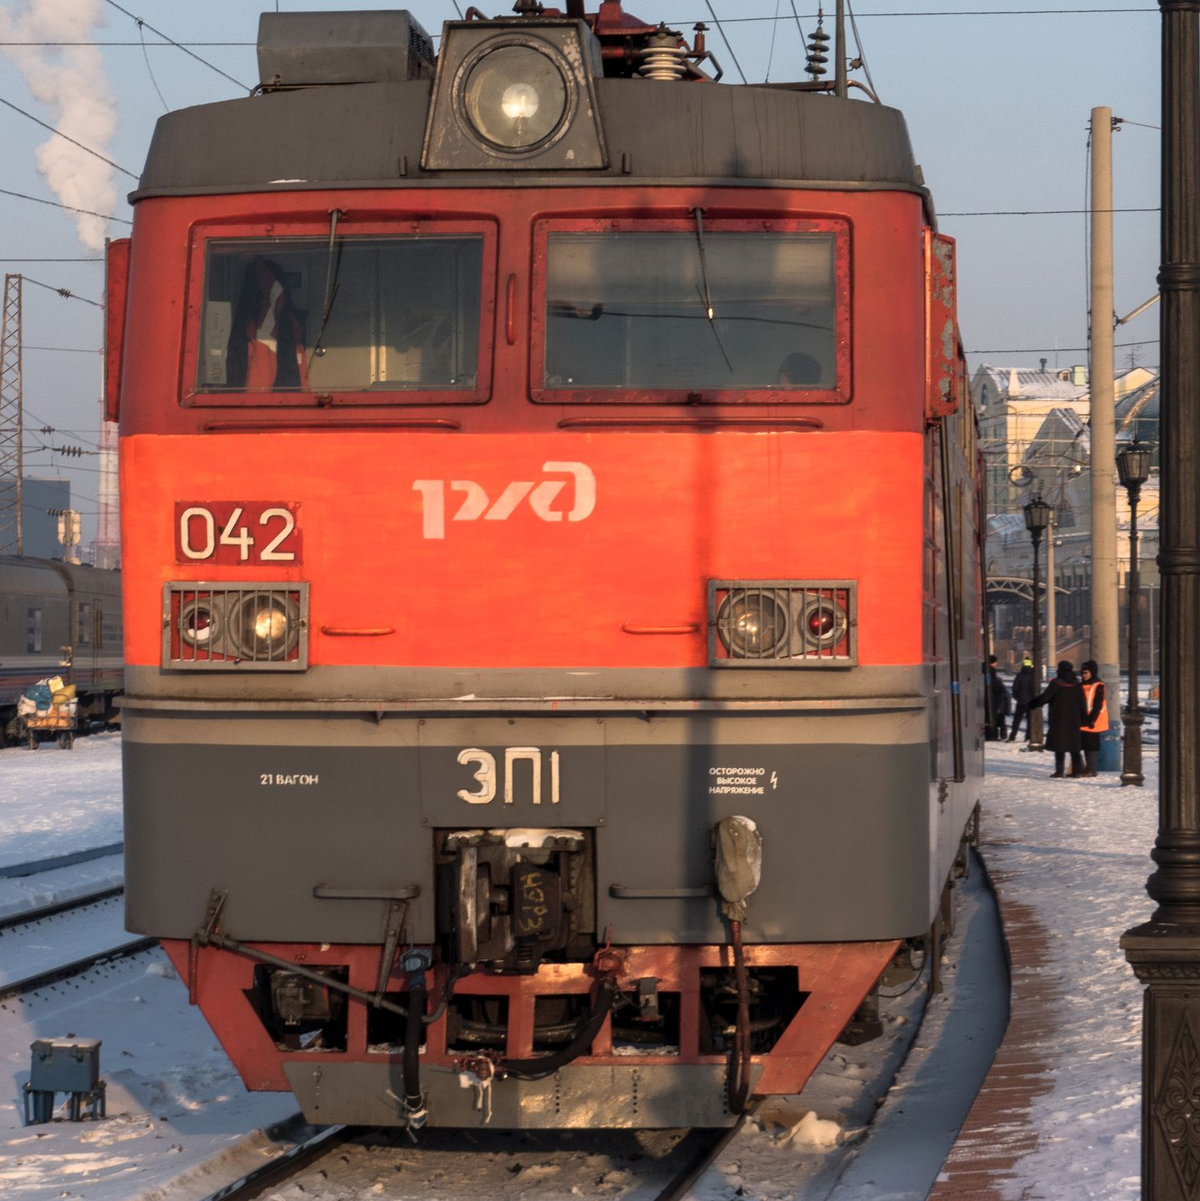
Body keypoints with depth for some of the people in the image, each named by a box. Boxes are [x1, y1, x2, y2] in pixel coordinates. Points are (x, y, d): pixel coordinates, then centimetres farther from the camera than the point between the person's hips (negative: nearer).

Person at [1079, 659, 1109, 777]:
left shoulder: (1098, 687, -11)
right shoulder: (1084, 686, 15)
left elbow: (1098, 705, -16)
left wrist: (1092, 720, -19)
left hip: (1092, 722, -8)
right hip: (1084, 722, 8)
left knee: (1092, 745, -6)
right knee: (1086, 745, 11)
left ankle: (1091, 769, -4)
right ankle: (1088, 768, 18)